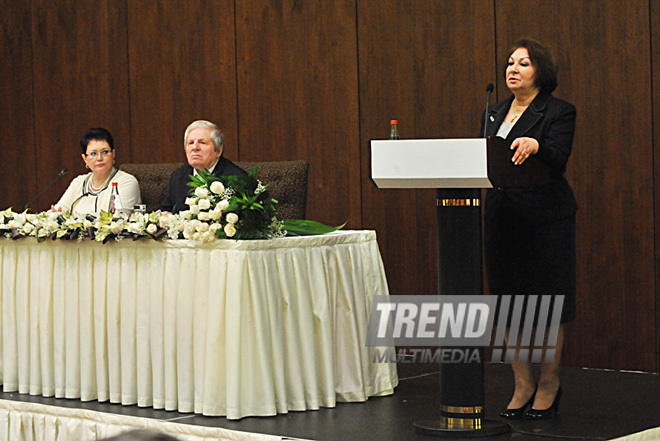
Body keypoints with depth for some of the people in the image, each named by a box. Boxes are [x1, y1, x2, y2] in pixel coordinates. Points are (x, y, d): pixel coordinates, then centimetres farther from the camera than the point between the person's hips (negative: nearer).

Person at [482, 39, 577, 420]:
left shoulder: (559, 112, -4)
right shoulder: (495, 113, 16)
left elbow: (559, 161, -18)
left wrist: (535, 146, -37)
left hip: (545, 219, -6)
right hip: (502, 217, 6)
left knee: (546, 302, 0)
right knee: (509, 302, 7)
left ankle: (549, 384, 13)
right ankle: (523, 384, 17)